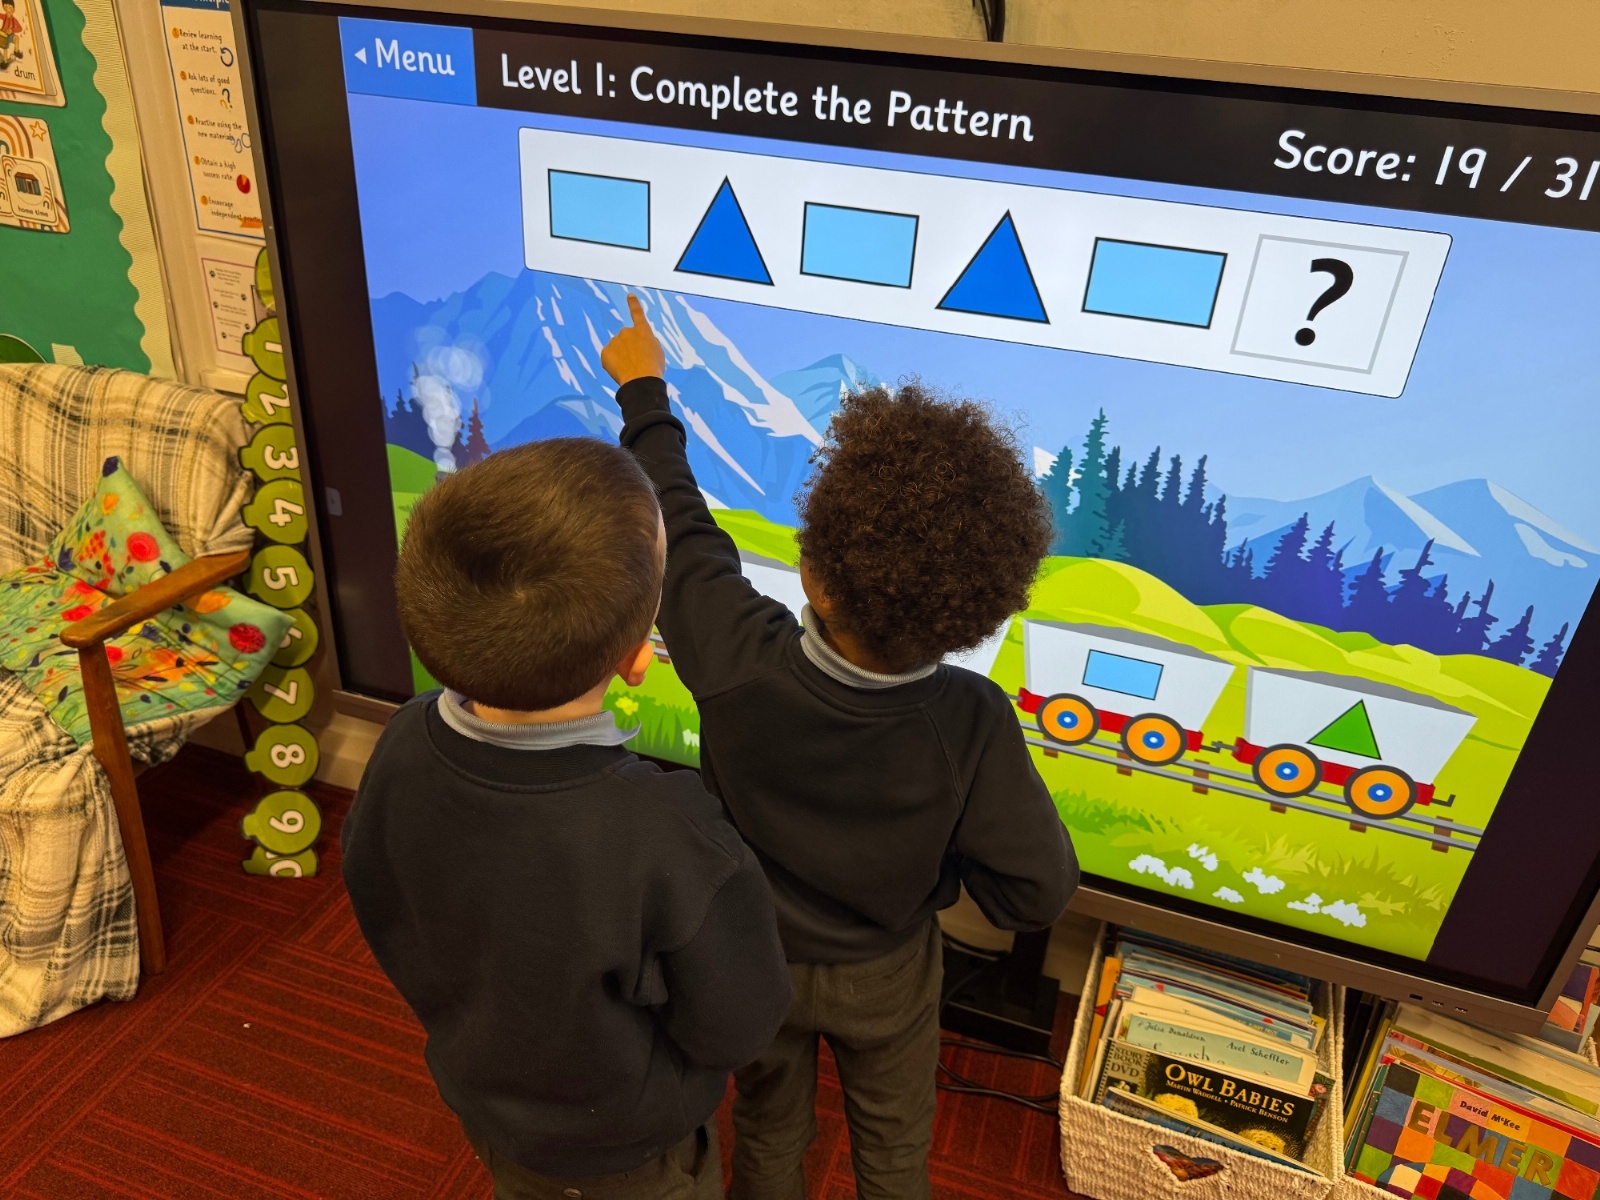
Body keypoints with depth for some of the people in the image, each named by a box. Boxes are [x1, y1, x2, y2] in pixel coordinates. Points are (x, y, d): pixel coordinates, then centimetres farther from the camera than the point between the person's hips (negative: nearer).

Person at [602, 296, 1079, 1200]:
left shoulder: (737, 663, -37)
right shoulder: (971, 726, -36)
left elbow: (680, 525, -18)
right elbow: (1038, 892, -24)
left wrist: (644, 391, -2)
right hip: (884, 977, -1)